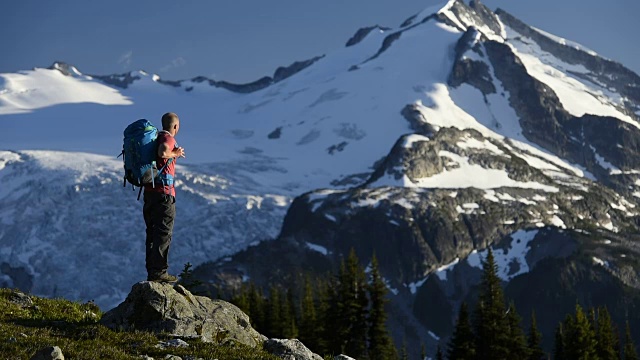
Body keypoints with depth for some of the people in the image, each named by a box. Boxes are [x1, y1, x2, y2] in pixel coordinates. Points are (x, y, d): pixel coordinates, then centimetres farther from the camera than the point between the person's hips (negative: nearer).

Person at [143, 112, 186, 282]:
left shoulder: (156, 137, 15)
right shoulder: (168, 138, -11)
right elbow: (163, 152, -32)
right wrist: (175, 154, -12)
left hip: (149, 190, 9)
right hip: (164, 191, -9)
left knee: (152, 232, 12)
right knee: (164, 232, -6)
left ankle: (151, 271, 15)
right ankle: (159, 271, -8)